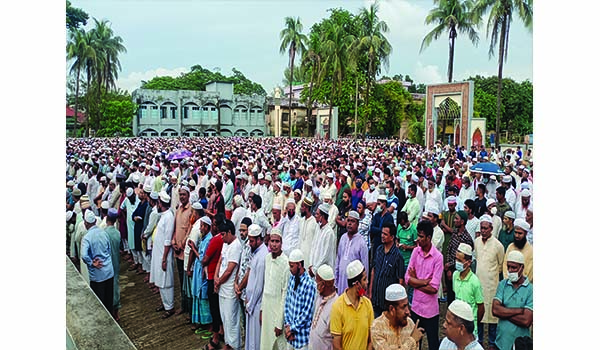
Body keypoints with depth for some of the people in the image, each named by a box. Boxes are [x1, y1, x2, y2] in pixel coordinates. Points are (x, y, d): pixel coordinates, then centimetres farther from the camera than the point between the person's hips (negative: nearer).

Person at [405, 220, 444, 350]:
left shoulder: (438, 257, -16)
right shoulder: (415, 252, -2)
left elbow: (434, 288, -19)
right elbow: (407, 279, -6)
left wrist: (416, 281, -10)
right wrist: (424, 282, -17)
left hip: (430, 310, -4)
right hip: (415, 306, 4)